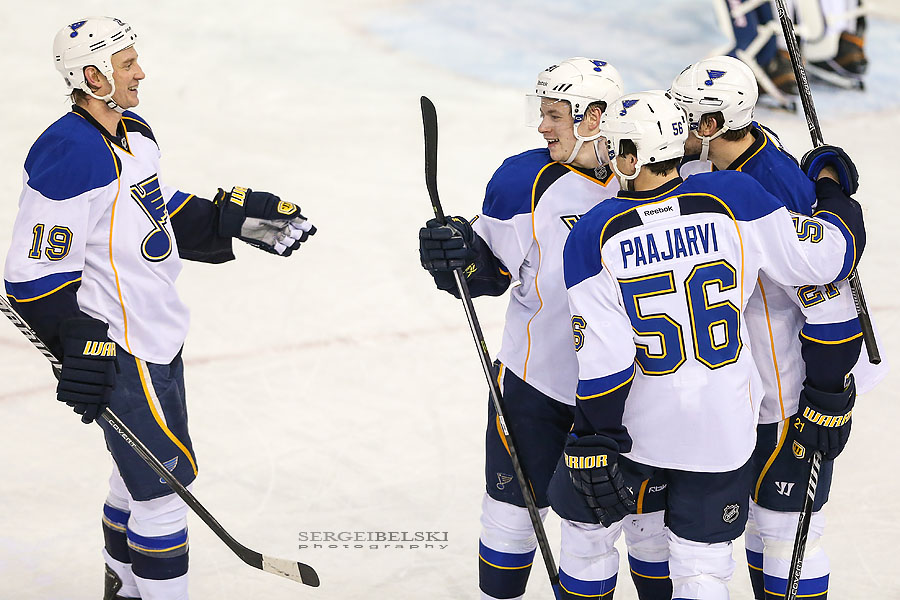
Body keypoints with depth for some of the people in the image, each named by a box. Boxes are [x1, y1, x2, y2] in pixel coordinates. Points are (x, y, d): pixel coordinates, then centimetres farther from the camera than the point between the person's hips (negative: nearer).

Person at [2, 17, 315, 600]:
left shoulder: (136, 135, 7)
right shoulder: (69, 156, -23)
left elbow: (167, 214, 22)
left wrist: (238, 215, 12)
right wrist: (78, 345, -26)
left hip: (156, 334, 10)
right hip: (117, 349, -10)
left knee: (143, 471, 21)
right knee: (167, 479, -5)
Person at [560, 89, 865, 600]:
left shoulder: (593, 236, -14)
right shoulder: (733, 199, -13)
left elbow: (603, 360, -15)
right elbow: (827, 256, -6)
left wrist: (594, 442, -4)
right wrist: (837, 195, 15)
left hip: (639, 424, 0)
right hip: (724, 427, 0)